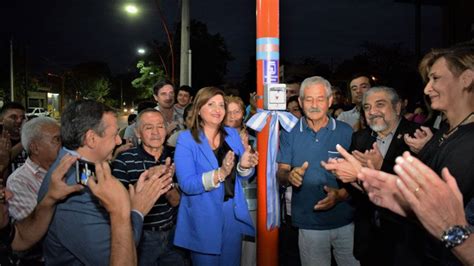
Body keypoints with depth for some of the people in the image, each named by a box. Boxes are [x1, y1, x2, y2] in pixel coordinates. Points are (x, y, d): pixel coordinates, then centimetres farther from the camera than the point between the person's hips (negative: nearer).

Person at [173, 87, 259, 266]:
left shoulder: (232, 134, 3)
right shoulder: (186, 139, -11)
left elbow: (244, 175, 6)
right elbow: (186, 184, -20)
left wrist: (244, 166, -17)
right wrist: (219, 174, -34)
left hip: (233, 215, 5)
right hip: (203, 219, -4)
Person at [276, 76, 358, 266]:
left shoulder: (346, 132, -3)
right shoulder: (290, 133, -1)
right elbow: (281, 172, 2)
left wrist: (341, 194, -18)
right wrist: (289, 175, -22)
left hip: (345, 220, 0)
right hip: (309, 223, 0)